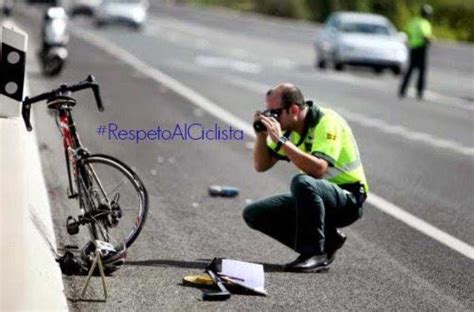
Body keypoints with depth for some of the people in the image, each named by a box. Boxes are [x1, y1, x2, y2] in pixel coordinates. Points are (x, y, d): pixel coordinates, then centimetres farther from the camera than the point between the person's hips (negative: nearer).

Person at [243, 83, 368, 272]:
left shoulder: (327, 122, -21)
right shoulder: (287, 127, 1)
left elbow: (318, 169, -37)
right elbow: (261, 166, 7)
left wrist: (281, 140, -35)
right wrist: (262, 134, -10)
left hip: (348, 200, -9)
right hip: (314, 197, 9)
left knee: (302, 182, -38)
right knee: (253, 214, -1)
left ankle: (314, 252, -23)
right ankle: (326, 240, 3)